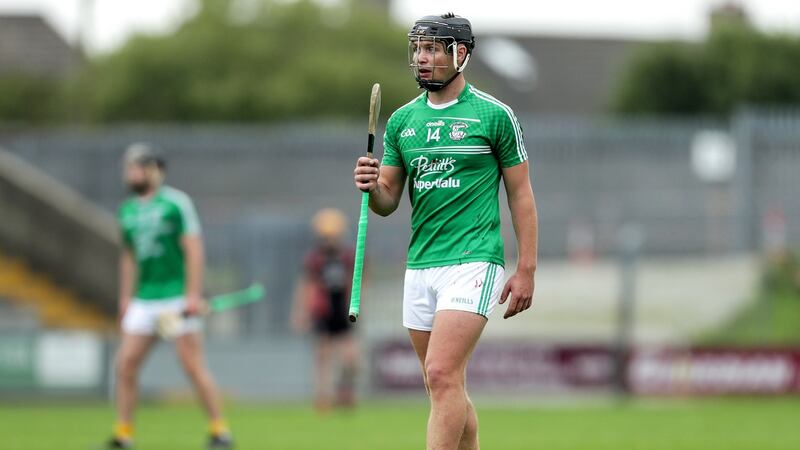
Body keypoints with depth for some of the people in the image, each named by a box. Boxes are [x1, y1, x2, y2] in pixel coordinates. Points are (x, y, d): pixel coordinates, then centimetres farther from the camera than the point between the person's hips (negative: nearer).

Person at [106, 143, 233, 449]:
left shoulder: (176, 203, -6)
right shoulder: (128, 210, 14)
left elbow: (194, 249, -10)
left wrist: (193, 294, -16)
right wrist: (125, 297, 19)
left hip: (177, 296, -6)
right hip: (144, 301, 6)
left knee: (193, 364, -7)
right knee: (125, 363, -1)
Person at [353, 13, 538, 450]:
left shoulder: (493, 114, -2)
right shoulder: (402, 120, 11)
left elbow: (521, 193, 1)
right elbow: (387, 203, 13)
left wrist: (526, 270, -4)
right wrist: (371, 186, -11)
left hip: (473, 261, -6)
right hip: (420, 265, 6)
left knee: (442, 375, -19)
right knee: (447, 388, 9)